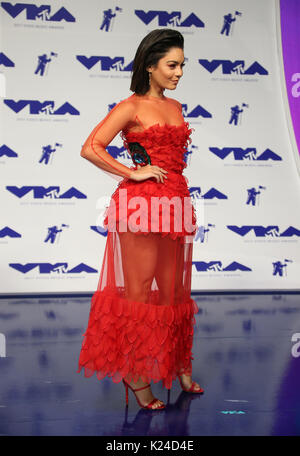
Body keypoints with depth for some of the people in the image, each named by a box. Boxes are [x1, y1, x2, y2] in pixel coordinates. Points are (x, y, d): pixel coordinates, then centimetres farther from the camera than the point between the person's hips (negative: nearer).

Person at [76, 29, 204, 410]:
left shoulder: (175, 107, 17)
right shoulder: (131, 107, -5)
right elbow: (90, 149, -13)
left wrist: (184, 204, 17)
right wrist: (133, 173, -11)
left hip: (175, 204, 7)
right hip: (142, 205, -7)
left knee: (172, 290, 15)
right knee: (139, 291, 1)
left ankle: (177, 366, 28)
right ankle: (135, 373, 12)